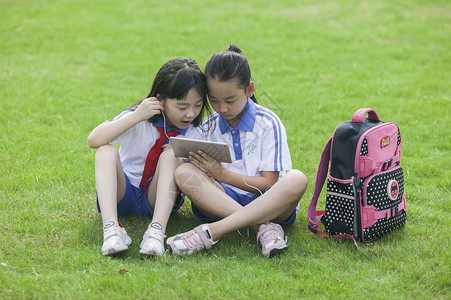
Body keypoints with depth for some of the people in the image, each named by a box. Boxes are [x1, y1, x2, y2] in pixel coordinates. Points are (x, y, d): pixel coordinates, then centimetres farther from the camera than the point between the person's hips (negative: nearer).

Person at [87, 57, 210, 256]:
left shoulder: (195, 135, -5)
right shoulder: (140, 118, -11)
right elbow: (94, 140, -24)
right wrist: (137, 117, -31)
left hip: (158, 197, 0)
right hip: (122, 194, 0)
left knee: (170, 155, -26)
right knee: (106, 151, -27)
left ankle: (157, 230, -40)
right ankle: (111, 228, -43)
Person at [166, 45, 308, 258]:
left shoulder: (268, 124, -1)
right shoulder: (208, 127, 9)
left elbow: (269, 182, -6)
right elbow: (205, 176, 8)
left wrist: (222, 174, -14)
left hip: (267, 202, -2)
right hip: (223, 201, 2)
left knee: (296, 180, -34)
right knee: (183, 172, -24)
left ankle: (211, 231, -40)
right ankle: (263, 227, -37)